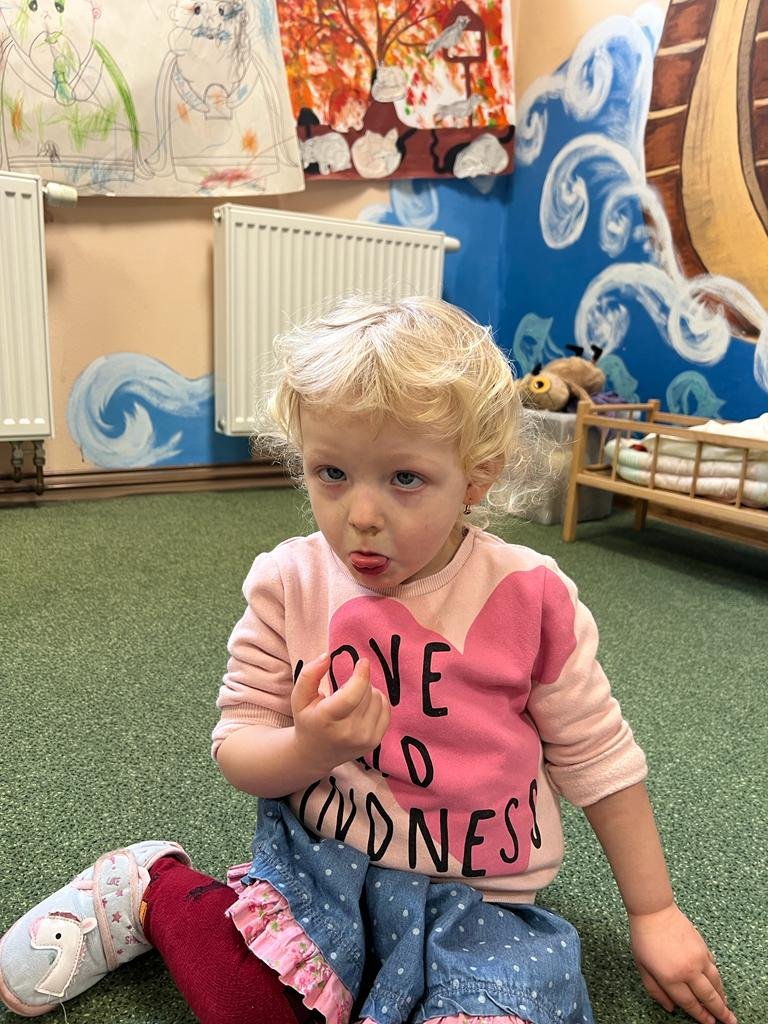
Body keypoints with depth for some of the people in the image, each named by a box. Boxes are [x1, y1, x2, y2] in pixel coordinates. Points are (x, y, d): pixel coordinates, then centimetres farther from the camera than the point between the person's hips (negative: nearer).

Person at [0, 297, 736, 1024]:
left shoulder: (530, 597, -15)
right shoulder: (287, 583, -10)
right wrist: (306, 751, -28)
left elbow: (598, 760, -2)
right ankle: (152, 889, 12)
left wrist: (654, 913, 5)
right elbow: (236, 748, -5)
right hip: (319, 865, 0)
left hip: (477, 896, 2)